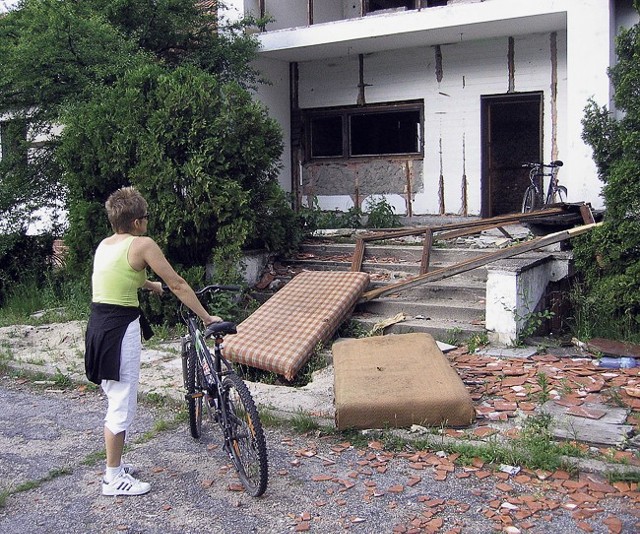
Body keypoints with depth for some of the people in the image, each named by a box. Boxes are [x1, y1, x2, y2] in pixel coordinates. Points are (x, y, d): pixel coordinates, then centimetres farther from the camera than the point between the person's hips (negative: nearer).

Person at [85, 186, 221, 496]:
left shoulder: (105, 244, 12)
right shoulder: (142, 244, -12)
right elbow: (177, 285, -10)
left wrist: (150, 285, 51)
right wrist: (206, 317, -3)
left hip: (98, 325, 9)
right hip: (121, 329, -9)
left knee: (116, 400, 20)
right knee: (122, 405, 2)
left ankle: (114, 465, 31)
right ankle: (114, 479, 13)